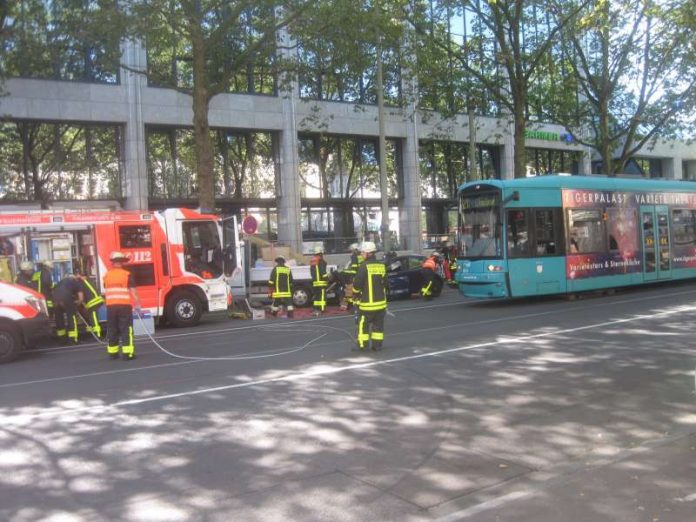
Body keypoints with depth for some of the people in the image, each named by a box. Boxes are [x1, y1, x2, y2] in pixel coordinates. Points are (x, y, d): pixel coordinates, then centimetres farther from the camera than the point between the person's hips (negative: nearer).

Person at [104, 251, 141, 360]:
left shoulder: (106, 276, 8)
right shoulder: (127, 275, -5)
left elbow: (106, 292, 14)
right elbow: (133, 291, -8)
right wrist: (137, 304, -6)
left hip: (111, 306, 4)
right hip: (124, 305, -4)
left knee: (112, 330, 12)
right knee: (126, 329, -1)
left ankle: (112, 353, 19)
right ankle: (127, 353, -6)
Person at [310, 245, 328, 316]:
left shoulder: (312, 261, 15)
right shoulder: (320, 260, -11)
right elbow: (322, 271, -17)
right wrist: (327, 278, -10)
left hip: (315, 281, 9)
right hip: (321, 282, -9)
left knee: (316, 296, 15)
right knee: (322, 296, -8)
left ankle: (315, 310, 16)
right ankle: (321, 310, -13)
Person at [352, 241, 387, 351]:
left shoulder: (364, 266, -14)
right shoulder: (382, 265, 4)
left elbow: (357, 283, -15)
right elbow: (385, 283, 12)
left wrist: (355, 293, 4)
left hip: (367, 302, -5)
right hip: (381, 302, 6)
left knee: (363, 323, 5)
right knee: (378, 324, 11)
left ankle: (363, 345, 6)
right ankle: (377, 345, 14)